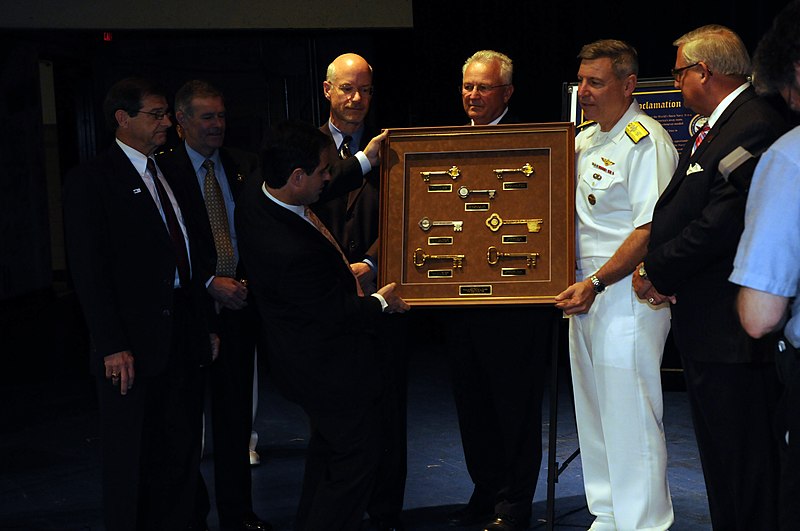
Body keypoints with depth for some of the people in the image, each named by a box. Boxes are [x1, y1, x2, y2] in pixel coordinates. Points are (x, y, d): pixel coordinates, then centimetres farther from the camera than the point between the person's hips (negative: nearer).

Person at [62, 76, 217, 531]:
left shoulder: (170, 175, 14)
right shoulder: (92, 180, -7)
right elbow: (89, 270, -12)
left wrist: (207, 324, 9)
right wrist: (112, 346, -17)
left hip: (184, 335, 6)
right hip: (135, 342, -6)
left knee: (183, 449, 12)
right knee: (132, 455, 7)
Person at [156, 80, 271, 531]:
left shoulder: (245, 166, 7)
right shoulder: (164, 170, -6)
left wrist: (247, 279, -8)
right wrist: (210, 283, -16)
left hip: (238, 302, 4)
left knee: (236, 410, 10)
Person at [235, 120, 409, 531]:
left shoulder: (254, 201, -9)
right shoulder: (294, 252, -37)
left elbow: (323, 190, 12)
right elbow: (338, 313, -24)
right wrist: (382, 303, -6)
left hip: (302, 355, 10)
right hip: (332, 370, -10)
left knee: (325, 449, 27)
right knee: (356, 459, 6)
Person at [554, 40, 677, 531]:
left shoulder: (646, 141, -12)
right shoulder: (584, 140, 15)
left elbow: (650, 230, -19)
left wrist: (596, 283, -22)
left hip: (627, 293, -9)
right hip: (585, 293, 9)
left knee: (630, 418, -4)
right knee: (593, 414, 16)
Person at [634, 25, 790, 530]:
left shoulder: (755, 125, -16)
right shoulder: (712, 130, 17)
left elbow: (722, 221, -24)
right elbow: (675, 211, 16)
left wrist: (659, 272, -12)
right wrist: (657, 268, -1)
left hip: (733, 332, -10)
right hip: (706, 325, 10)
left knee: (744, 465, -2)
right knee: (720, 457, 19)